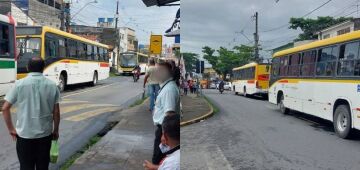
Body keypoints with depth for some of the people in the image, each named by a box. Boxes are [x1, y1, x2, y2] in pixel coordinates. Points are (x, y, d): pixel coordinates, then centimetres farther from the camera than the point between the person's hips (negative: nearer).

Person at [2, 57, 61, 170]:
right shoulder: (52, 85, -2)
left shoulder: (19, 84, -6)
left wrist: (11, 129, 5)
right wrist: (55, 130, 12)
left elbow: (5, 108, -6)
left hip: (24, 134, -1)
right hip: (45, 134, 2)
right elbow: (56, 112, 0)